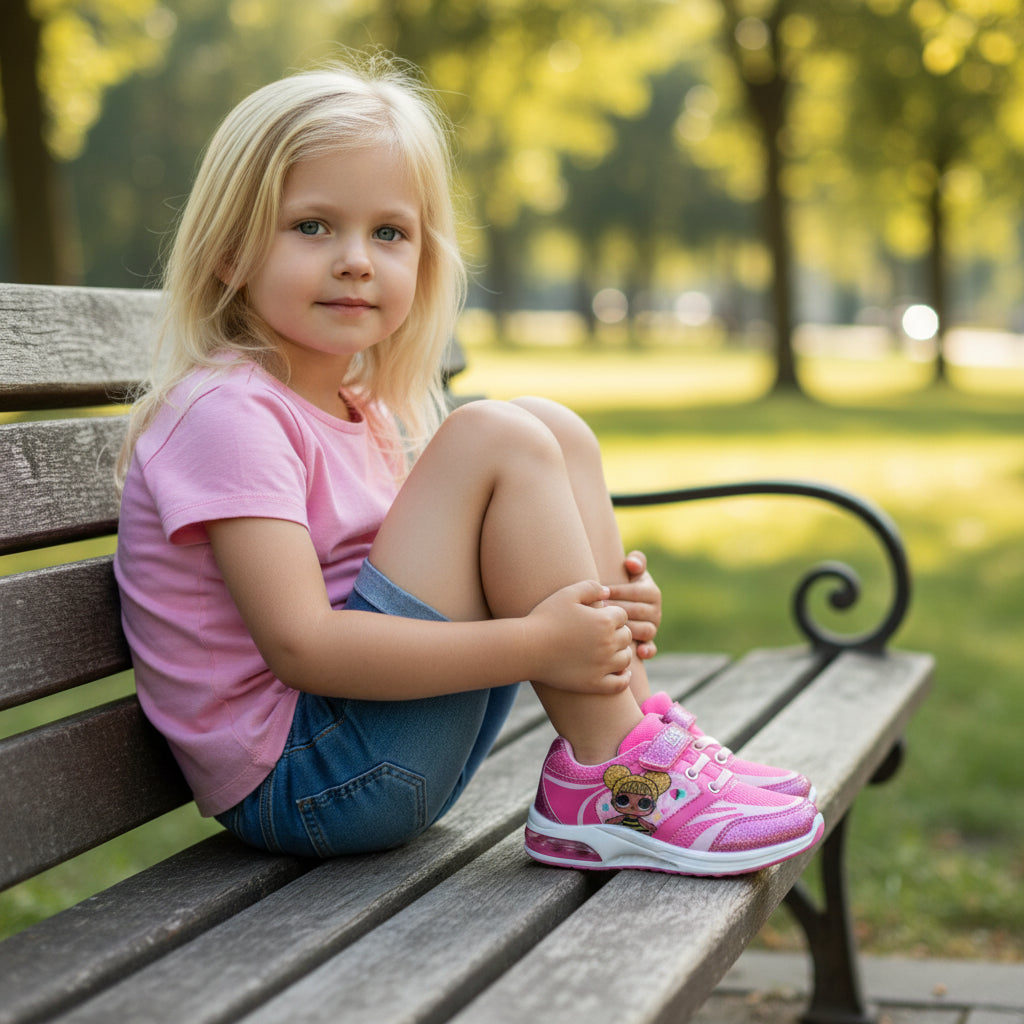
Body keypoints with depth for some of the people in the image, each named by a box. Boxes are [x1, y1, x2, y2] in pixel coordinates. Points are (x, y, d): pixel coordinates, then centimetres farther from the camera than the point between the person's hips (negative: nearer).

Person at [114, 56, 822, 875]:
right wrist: (535, 645, -27)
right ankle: (607, 785, -17)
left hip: (398, 766, 9)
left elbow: (438, 591, 13)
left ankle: (639, 728, -2)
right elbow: (299, 644, -24)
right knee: (493, 440, -20)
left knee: (555, 431, 4)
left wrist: (600, 612, -6)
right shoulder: (227, 413, -15)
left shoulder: (361, 411, 15)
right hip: (298, 784, -9)